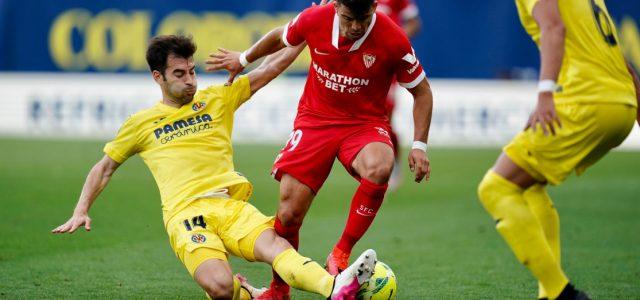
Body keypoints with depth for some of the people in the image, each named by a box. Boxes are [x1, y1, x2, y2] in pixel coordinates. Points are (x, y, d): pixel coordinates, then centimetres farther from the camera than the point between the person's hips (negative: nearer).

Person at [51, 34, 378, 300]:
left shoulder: (217, 99, 20)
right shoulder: (142, 123, 17)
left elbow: (272, 66, 19)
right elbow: (105, 167, 28)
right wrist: (81, 211, 17)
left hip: (231, 205, 2)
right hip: (185, 214, -2)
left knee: (275, 245, -31)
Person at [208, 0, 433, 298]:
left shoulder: (393, 40, -17)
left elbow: (421, 91, -2)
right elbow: (280, 37, 13)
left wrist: (419, 145, -10)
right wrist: (243, 59, 28)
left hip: (365, 123, -2)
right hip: (314, 119, 2)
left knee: (379, 168, -38)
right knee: (289, 213, -9)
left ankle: (341, 254, -20)